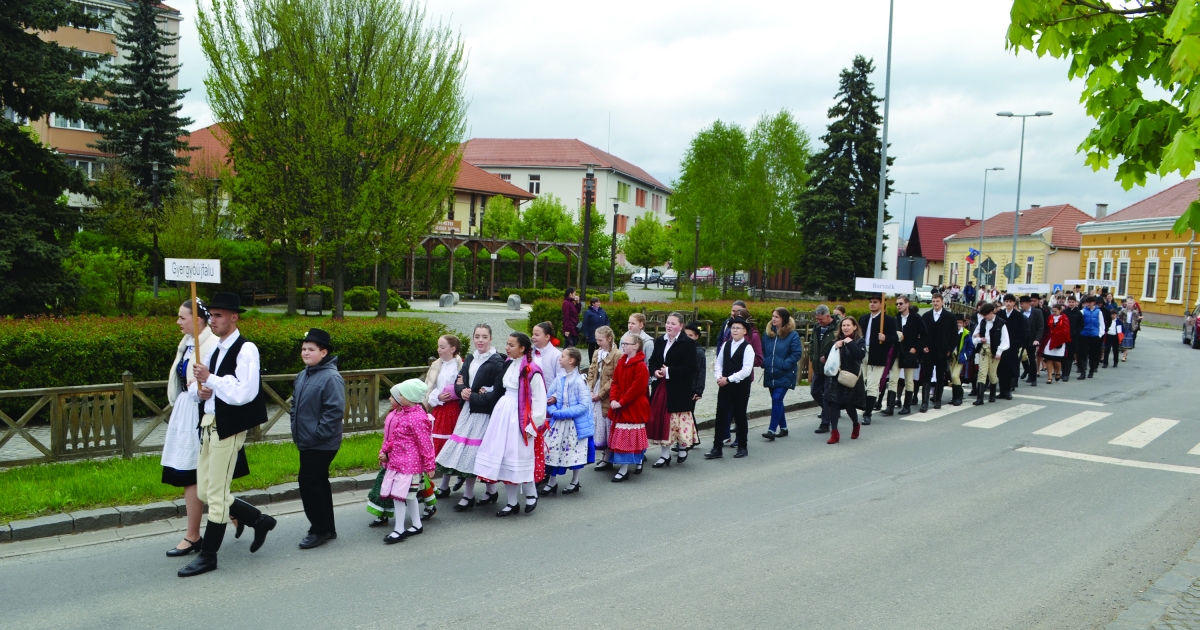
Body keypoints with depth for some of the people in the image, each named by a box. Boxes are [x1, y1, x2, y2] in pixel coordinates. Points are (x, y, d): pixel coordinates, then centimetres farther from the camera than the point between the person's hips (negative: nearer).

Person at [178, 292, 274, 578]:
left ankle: (208, 556, 13)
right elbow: (195, 384, 24)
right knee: (204, 492, 14)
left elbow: (244, 393, -23)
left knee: (216, 494, 0)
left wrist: (210, 379, -20)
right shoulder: (215, 350, 14)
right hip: (208, 425, 9)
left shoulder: (246, 350, -13)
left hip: (228, 428, -9)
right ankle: (259, 520, 29)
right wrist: (199, 389, 1)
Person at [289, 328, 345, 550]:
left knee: (309, 482, -7)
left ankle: (320, 529, 7)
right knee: (318, 483, 15)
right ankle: (327, 528, 27)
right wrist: (296, 430, 13)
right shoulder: (302, 376, 10)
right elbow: (295, 404, 21)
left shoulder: (331, 377, -17)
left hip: (322, 444, -9)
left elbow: (335, 410, -22)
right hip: (306, 442, 9)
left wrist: (317, 433, -19)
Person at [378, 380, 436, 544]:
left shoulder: (417, 418, -20)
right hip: (396, 461, 9)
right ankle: (417, 525, 30)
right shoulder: (399, 414, 7)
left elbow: (425, 443, -17)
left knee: (398, 494, -7)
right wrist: (384, 451, 8)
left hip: (409, 464, -9)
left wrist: (429, 465, -13)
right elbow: (390, 437, 18)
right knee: (409, 495, 17)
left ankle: (399, 530, 4)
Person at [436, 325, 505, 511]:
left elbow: (497, 393, -17)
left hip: (485, 414, -7)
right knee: (468, 453, 8)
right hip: (469, 411, 7)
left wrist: (472, 396, -14)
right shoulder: (469, 359, 11)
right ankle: (468, 495, 17)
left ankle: (491, 491, 15)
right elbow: (459, 382, 12)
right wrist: (463, 391, -10)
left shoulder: (497, 362, -12)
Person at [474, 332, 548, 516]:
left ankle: (531, 495, 25)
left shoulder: (531, 371, -15)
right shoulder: (509, 365, 9)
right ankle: (512, 503, 21)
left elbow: (539, 400, -13)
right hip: (503, 413, 8)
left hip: (519, 418, -8)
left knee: (520, 458, 0)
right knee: (505, 459, 10)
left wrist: (532, 426, -13)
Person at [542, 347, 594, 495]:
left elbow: (584, 405, -18)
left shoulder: (579, 381, -15)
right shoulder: (559, 380, 2)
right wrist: (553, 411, -12)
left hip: (575, 423, -5)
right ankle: (551, 483, 20)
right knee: (552, 450, 5)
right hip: (558, 422, 5)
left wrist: (563, 413, -21)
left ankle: (575, 482, 27)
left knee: (574, 452, 8)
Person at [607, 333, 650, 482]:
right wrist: (614, 399, -6)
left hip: (634, 408, -8)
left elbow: (637, 388, -21)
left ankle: (624, 470, -1)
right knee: (621, 436, 15)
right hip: (620, 407, 8)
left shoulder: (640, 366, -17)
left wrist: (622, 402, -19)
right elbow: (615, 382, 9)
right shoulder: (621, 362, 7)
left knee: (628, 437, -5)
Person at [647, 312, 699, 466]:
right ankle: (665, 454, 17)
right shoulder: (659, 341, 9)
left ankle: (682, 448, 26)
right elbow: (653, 361, 14)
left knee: (679, 420, 2)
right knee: (661, 420, 6)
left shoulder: (688, 343, -9)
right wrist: (655, 371, -9)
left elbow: (690, 367, -16)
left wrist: (669, 371, -19)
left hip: (680, 390, -5)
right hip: (661, 388, 5)